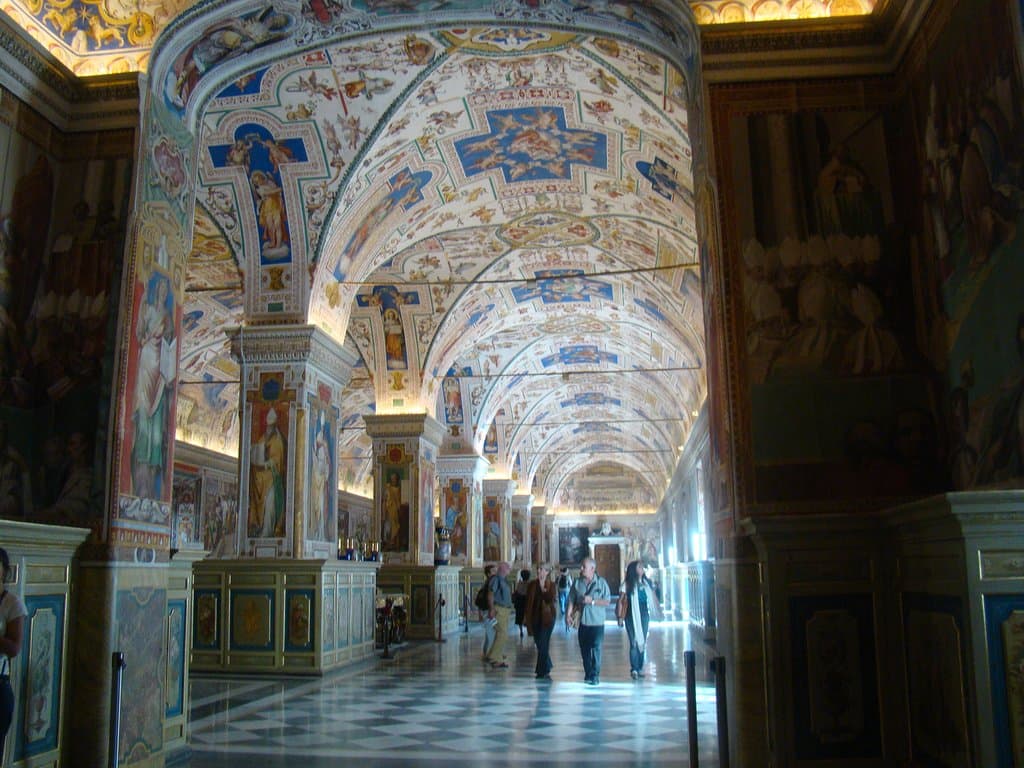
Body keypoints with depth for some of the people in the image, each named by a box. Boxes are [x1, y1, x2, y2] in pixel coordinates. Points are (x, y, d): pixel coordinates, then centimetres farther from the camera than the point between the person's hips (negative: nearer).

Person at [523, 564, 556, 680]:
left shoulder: (551, 585, -3)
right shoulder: (532, 584, 5)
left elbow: (551, 599, -18)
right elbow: (528, 601, 6)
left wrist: (543, 587, -20)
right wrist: (527, 617, 2)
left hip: (547, 618, -4)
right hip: (535, 617, 4)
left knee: (543, 644, -6)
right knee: (539, 644, 9)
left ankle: (542, 671, 1)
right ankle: (547, 667, 27)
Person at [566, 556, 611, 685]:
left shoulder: (601, 583, -5)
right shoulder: (577, 583, 3)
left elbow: (607, 601, -7)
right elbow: (572, 601, 5)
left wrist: (592, 601, -16)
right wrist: (569, 614, -8)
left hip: (597, 622, -3)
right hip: (583, 621, 4)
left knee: (596, 649, -5)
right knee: (584, 649, 8)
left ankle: (595, 676, 2)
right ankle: (587, 674, 20)